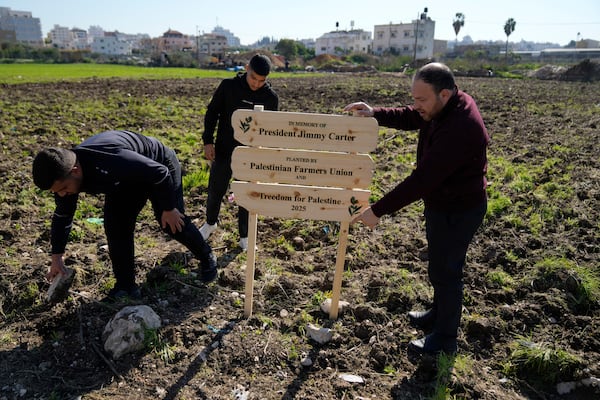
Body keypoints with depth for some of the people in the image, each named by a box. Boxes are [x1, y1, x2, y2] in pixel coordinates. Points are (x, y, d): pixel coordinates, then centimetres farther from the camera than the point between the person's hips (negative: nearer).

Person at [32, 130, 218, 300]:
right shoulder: (64, 174, -20)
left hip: (159, 166, -6)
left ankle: (207, 258, 23)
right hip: (128, 177, 6)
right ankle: (126, 285, 4)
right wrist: (56, 258, 0)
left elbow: (160, 173, -34)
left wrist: (168, 209, -24)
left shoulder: (112, 161, -46)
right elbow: (62, 217, -3)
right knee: (115, 226, -7)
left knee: (172, 223, -4)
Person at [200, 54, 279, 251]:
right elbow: (212, 113, 0)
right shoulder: (228, 86, -9)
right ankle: (210, 223, 41)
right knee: (215, 190, 13)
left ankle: (245, 237, 24)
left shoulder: (271, 97, -7)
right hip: (223, 151, 1)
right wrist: (208, 141, -7)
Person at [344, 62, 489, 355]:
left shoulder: (459, 129, -35)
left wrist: (378, 210, -31)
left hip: (457, 211, -10)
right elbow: (410, 117, 8)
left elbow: (422, 180, -35)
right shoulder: (447, 105, -5)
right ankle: (439, 314, 47)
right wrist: (374, 114, -10)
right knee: (440, 264, 24)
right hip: (443, 202, 10)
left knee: (444, 271, 6)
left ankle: (444, 339, 27)